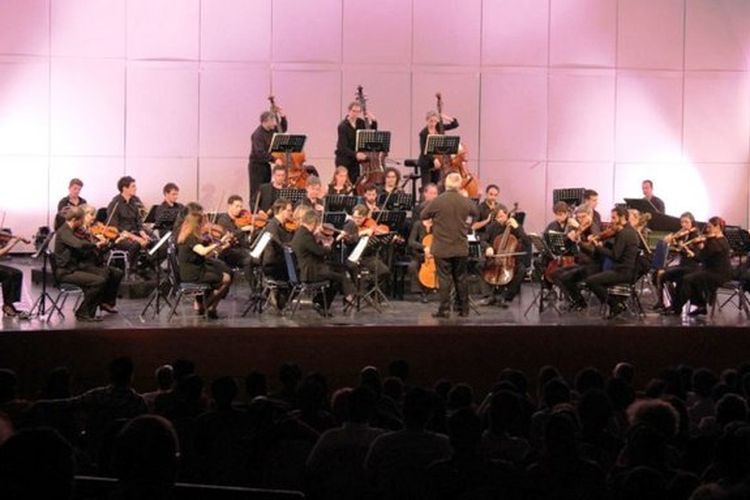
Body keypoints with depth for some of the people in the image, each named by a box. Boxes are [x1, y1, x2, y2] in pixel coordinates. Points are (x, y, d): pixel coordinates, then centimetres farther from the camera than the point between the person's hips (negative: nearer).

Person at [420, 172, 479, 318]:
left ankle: (444, 309, 0)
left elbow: (423, 216, -1)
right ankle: (464, 308, 18)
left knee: (444, 279, 1)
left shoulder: (437, 201, -14)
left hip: (442, 248, -3)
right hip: (461, 248, 3)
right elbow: (476, 213, 14)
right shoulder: (465, 202, -6)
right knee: (461, 278, 13)